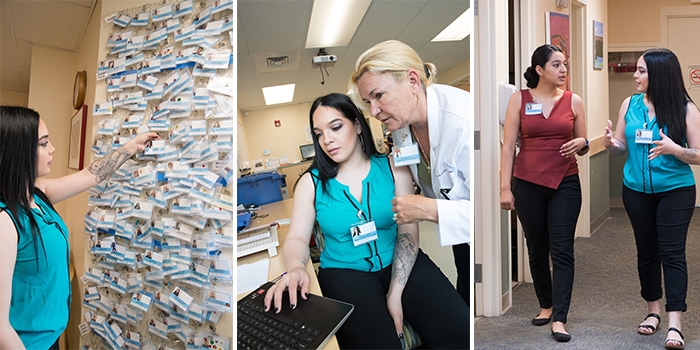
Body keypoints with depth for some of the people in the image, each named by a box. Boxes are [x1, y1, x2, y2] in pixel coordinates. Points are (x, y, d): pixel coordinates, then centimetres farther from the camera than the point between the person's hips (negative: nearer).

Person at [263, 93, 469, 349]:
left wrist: (395, 293, -15)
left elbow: (408, 231, -4)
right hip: (345, 271, -1)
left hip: (400, 265, 2)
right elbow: (297, 238, -4)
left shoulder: (392, 168, 1)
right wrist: (295, 269, -29)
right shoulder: (312, 182, 2)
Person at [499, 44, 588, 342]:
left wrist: (581, 144, -14)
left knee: (562, 250, -4)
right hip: (528, 184, 0)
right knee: (537, 248, 10)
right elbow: (508, 145, -3)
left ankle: (559, 319, 1)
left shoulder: (573, 101, 3)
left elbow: (583, 146, 11)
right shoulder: (519, 99, 0)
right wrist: (505, 188, -8)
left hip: (565, 183, 0)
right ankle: (546, 306, 29)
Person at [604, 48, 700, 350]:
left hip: (675, 191, -3)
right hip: (637, 191, 3)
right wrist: (612, 144, -16)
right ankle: (653, 311, 28)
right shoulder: (630, 105, 1)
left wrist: (675, 149, -27)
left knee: (672, 252, -5)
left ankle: (675, 325, 0)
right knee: (647, 251, 12)